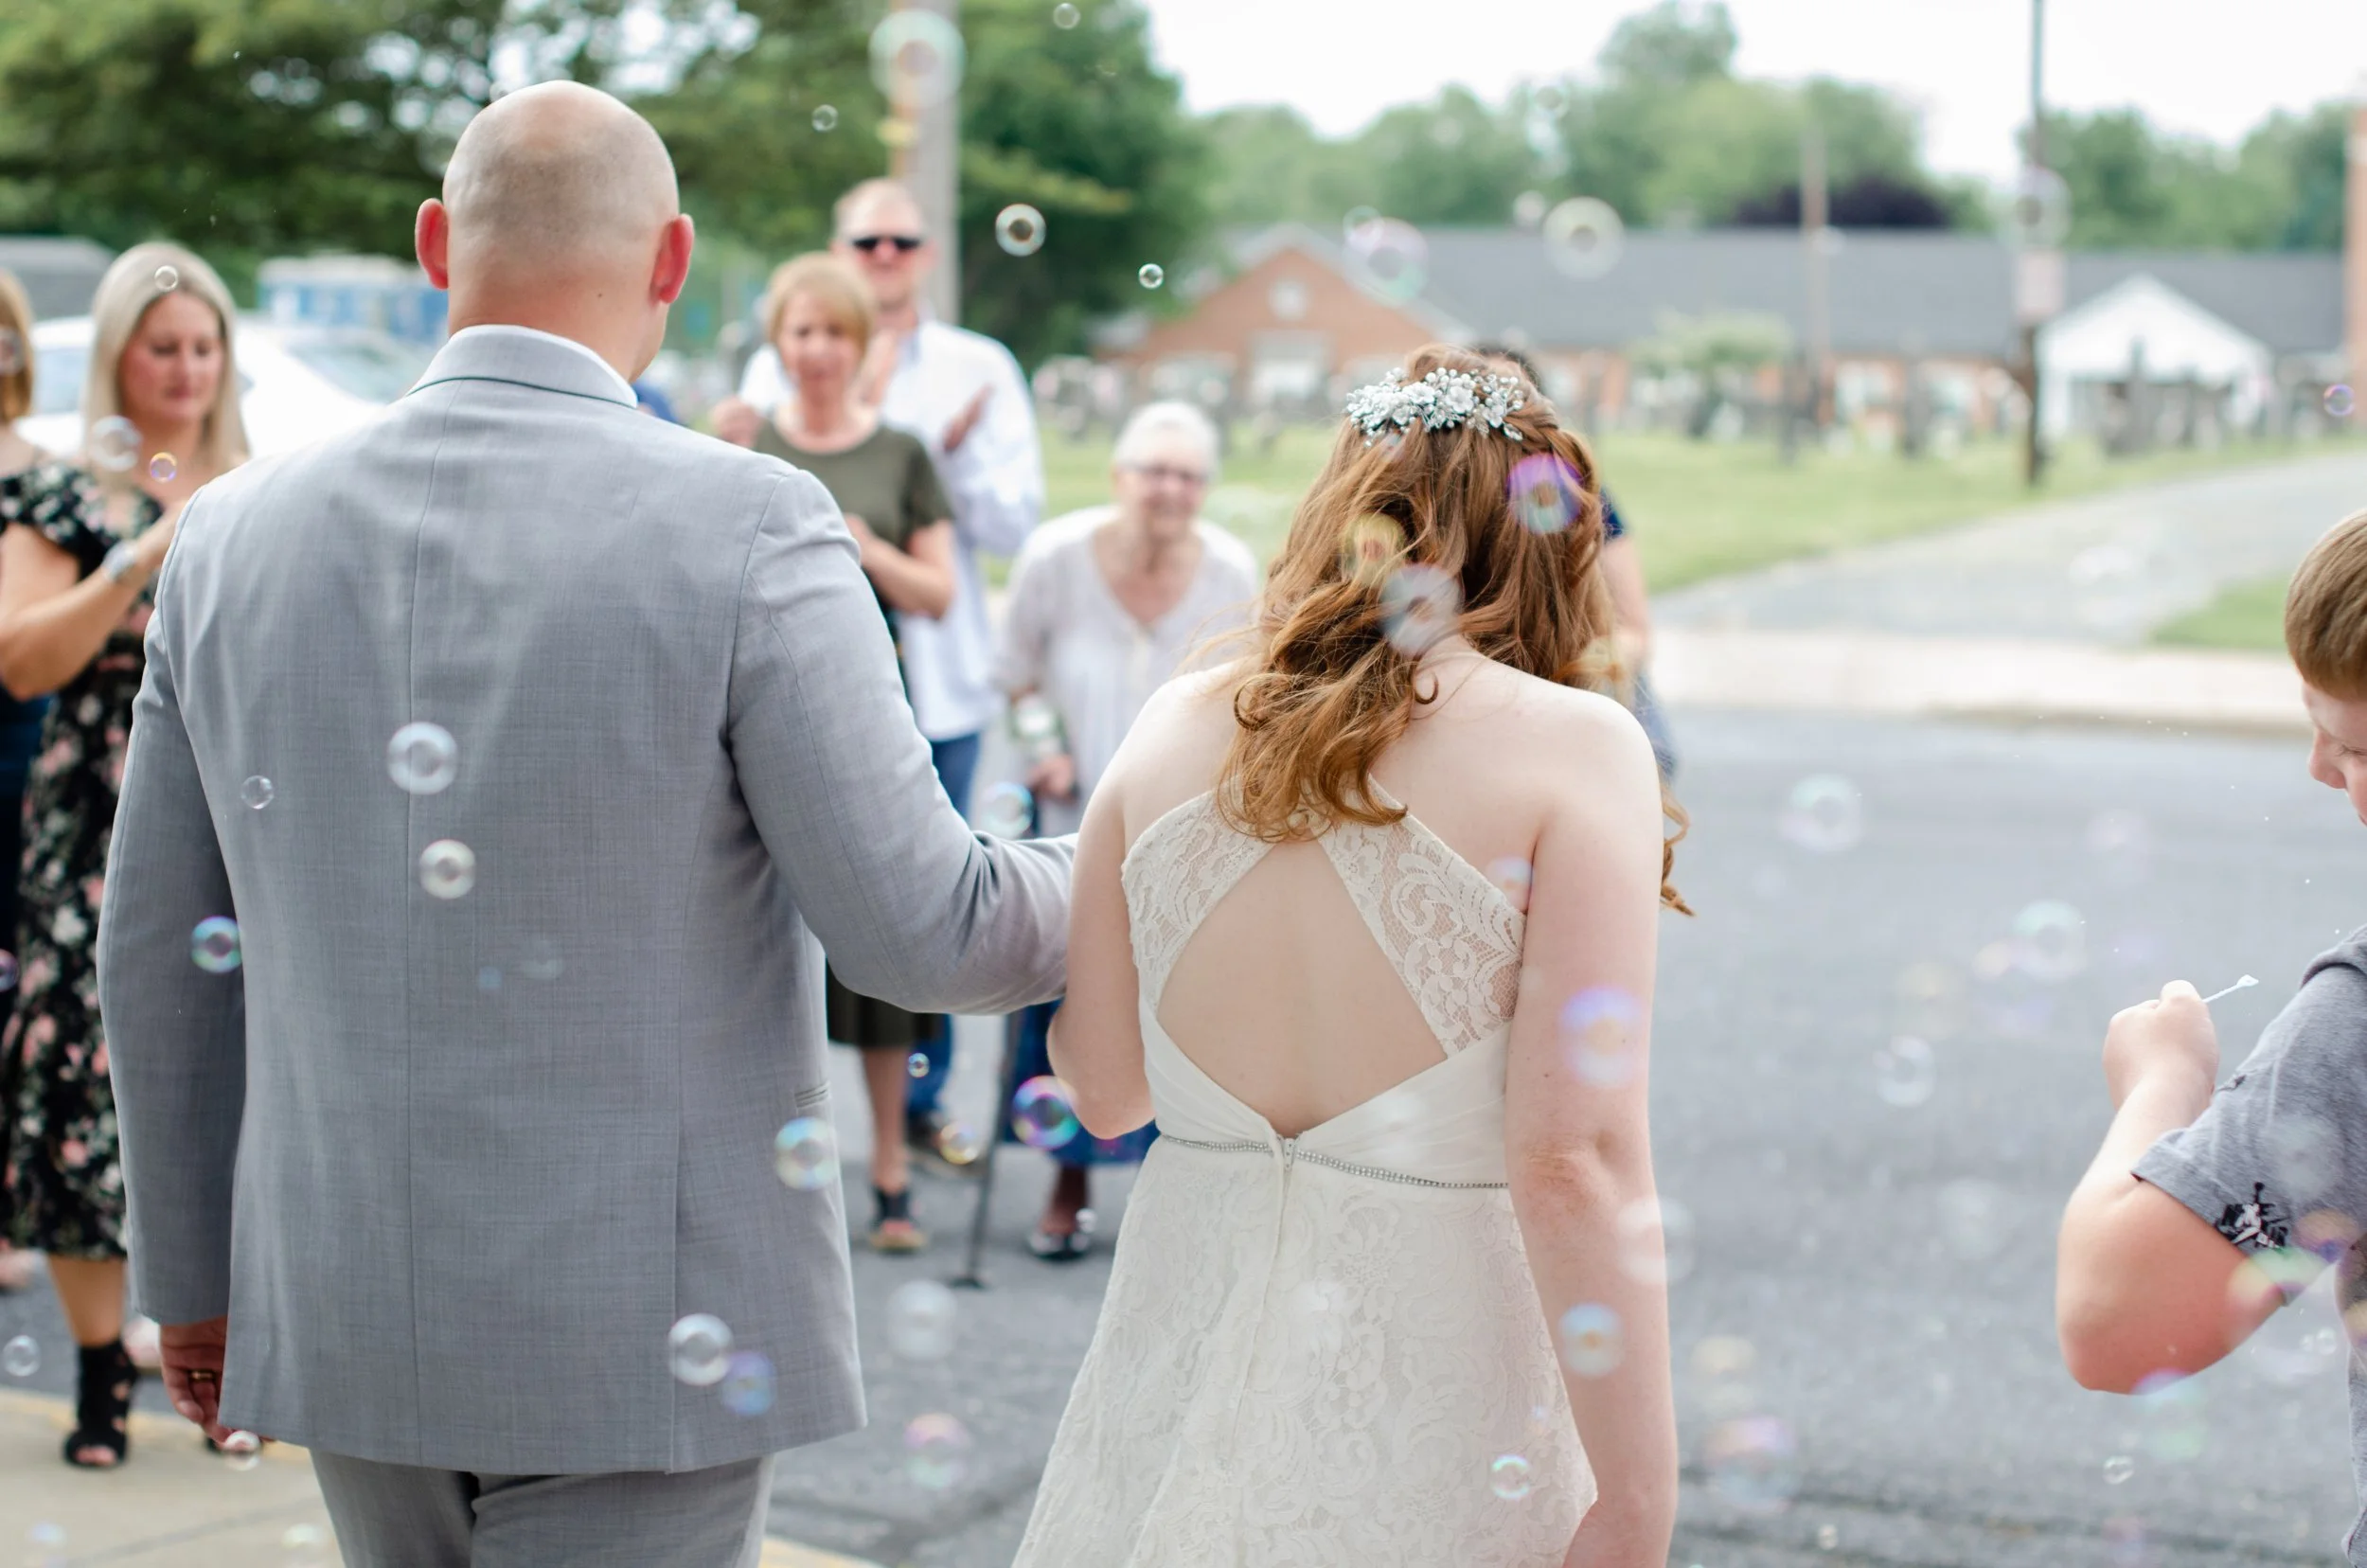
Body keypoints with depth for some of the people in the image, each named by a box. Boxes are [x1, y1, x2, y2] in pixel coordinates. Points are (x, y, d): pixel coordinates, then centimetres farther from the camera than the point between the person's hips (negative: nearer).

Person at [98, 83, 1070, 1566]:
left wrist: (197, 1277, 19)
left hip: (353, 1315, 5)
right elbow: (920, 930, -15)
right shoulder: (743, 531, -14)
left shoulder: (238, 536, 1)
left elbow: (167, 954, 7)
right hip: (645, 1329, -5)